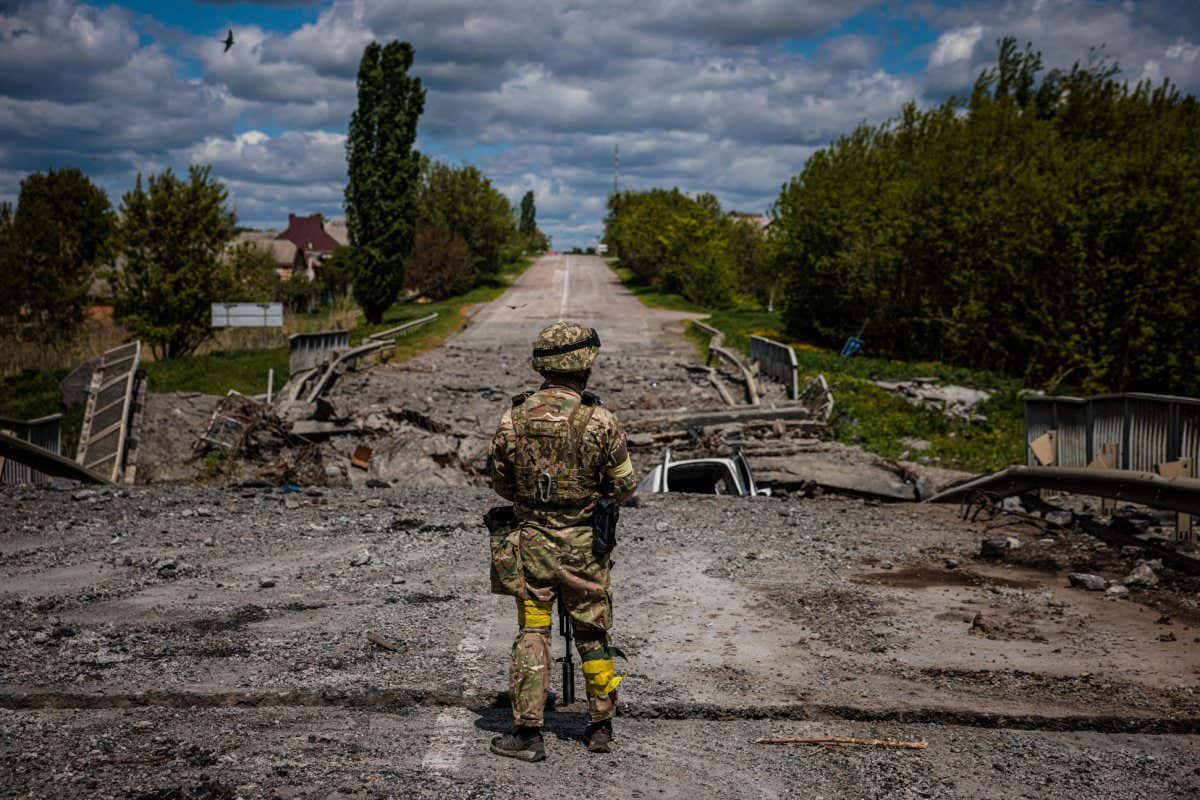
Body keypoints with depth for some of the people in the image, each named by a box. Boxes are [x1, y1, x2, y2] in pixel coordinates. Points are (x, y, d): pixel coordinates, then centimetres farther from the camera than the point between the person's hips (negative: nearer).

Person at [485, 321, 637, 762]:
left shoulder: (513, 417, -5)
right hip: (583, 543, -1)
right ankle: (601, 726, 22)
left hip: (529, 539, 2)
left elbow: (499, 480, 7)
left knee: (531, 634, 8)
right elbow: (625, 485, -5)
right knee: (592, 634, 12)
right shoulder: (598, 419, -13)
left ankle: (527, 732, 7)